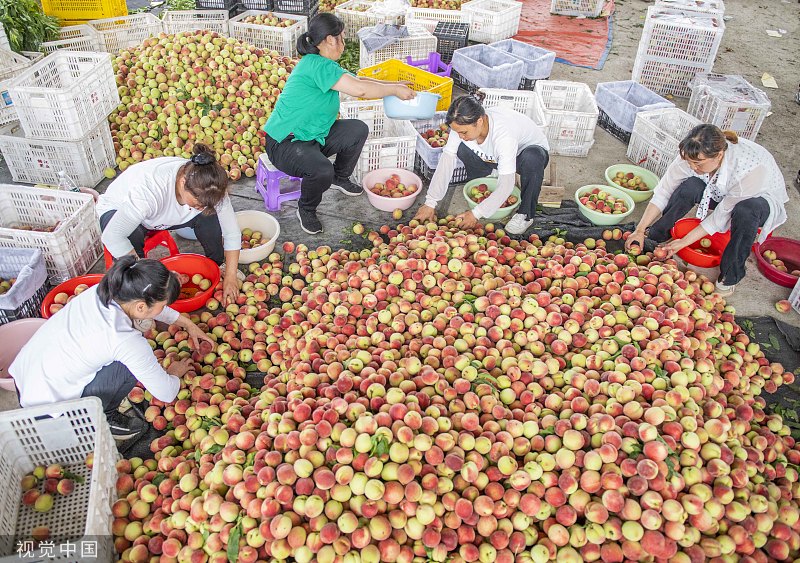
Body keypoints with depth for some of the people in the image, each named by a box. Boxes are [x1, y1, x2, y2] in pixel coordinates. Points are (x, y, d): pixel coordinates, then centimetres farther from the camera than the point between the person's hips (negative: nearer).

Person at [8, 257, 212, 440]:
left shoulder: (102, 291, -10)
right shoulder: (128, 342, -30)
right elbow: (166, 394, -16)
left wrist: (187, 323, 19)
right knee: (130, 365, -13)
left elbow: (150, 303, 13)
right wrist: (174, 373, 6)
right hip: (47, 408, -7)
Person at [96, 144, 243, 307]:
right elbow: (112, 236, -43)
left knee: (209, 215, -21)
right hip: (118, 210, -4)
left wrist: (230, 277, -20)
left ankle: (218, 264, 5)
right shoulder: (151, 189, -44)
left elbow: (231, 231, -18)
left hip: (162, 215, 4)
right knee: (132, 238, -38)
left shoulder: (209, 187, -29)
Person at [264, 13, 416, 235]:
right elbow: (359, 89, -29)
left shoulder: (324, 66, 7)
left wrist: (395, 85, 10)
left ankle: (340, 178, 25)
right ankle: (306, 210, -4)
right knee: (322, 170, -36)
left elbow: (359, 80, 15)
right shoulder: (316, 64, -23)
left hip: (313, 135, 10)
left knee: (358, 129, 4)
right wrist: (395, 90, -16)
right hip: (284, 143, -10)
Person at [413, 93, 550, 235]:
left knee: (531, 157, -41)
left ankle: (525, 214, -20)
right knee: (462, 148, -21)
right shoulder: (463, 125, -25)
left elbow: (506, 185, -38)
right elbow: (445, 164, -22)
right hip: (495, 157, 5)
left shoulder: (504, 133, -41)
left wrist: (476, 214, -37)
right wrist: (430, 203, -26)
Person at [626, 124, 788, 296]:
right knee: (690, 187, -29)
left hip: (759, 197, -3)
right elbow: (663, 192, -21)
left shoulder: (750, 168, -39)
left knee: (745, 210, -39)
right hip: (720, 194, 4)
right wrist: (640, 231, -25)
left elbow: (723, 215, -29)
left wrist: (684, 242, -27)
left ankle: (730, 275, -20)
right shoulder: (692, 155, -28)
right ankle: (653, 235, -9)